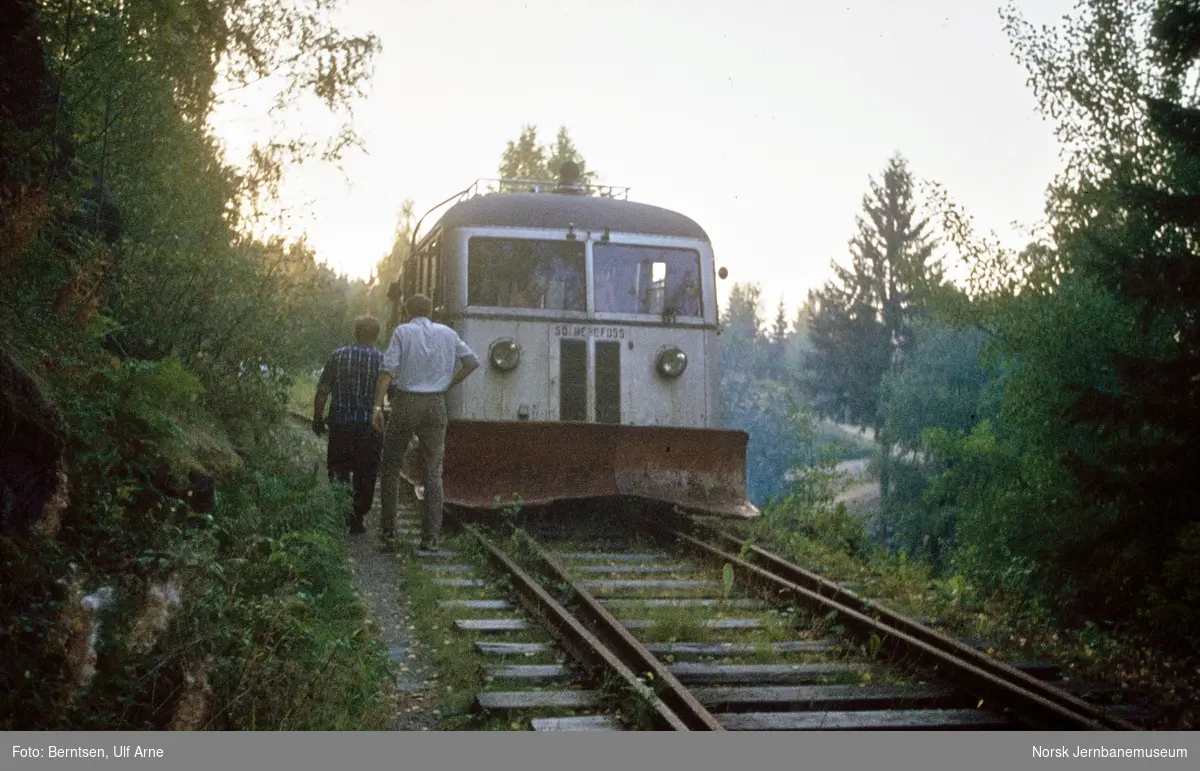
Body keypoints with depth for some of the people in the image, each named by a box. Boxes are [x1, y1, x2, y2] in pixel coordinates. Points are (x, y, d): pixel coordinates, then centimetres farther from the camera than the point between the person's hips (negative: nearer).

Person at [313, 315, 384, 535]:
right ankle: (357, 520, 11)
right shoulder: (383, 360, -3)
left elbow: (322, 391, 0)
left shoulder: (338, 356, 0)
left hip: (340, 424, 1)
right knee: (365, 476, 9)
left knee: (339, 474, 13)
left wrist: (317, 419, 11)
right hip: (370, 426, -1)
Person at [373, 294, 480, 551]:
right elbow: (472, 362, 9)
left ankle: (388, 530, 11)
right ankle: (431, 536, 0)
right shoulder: (447, 333, 9)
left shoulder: (403, 332, -1)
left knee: (391, 467, 12)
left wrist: (378, 406, -13)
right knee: (433, 471, 5)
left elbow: (388, 370, -11)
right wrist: (448, 385, 12)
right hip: (436, 405, 2)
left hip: (405, 403, -2)